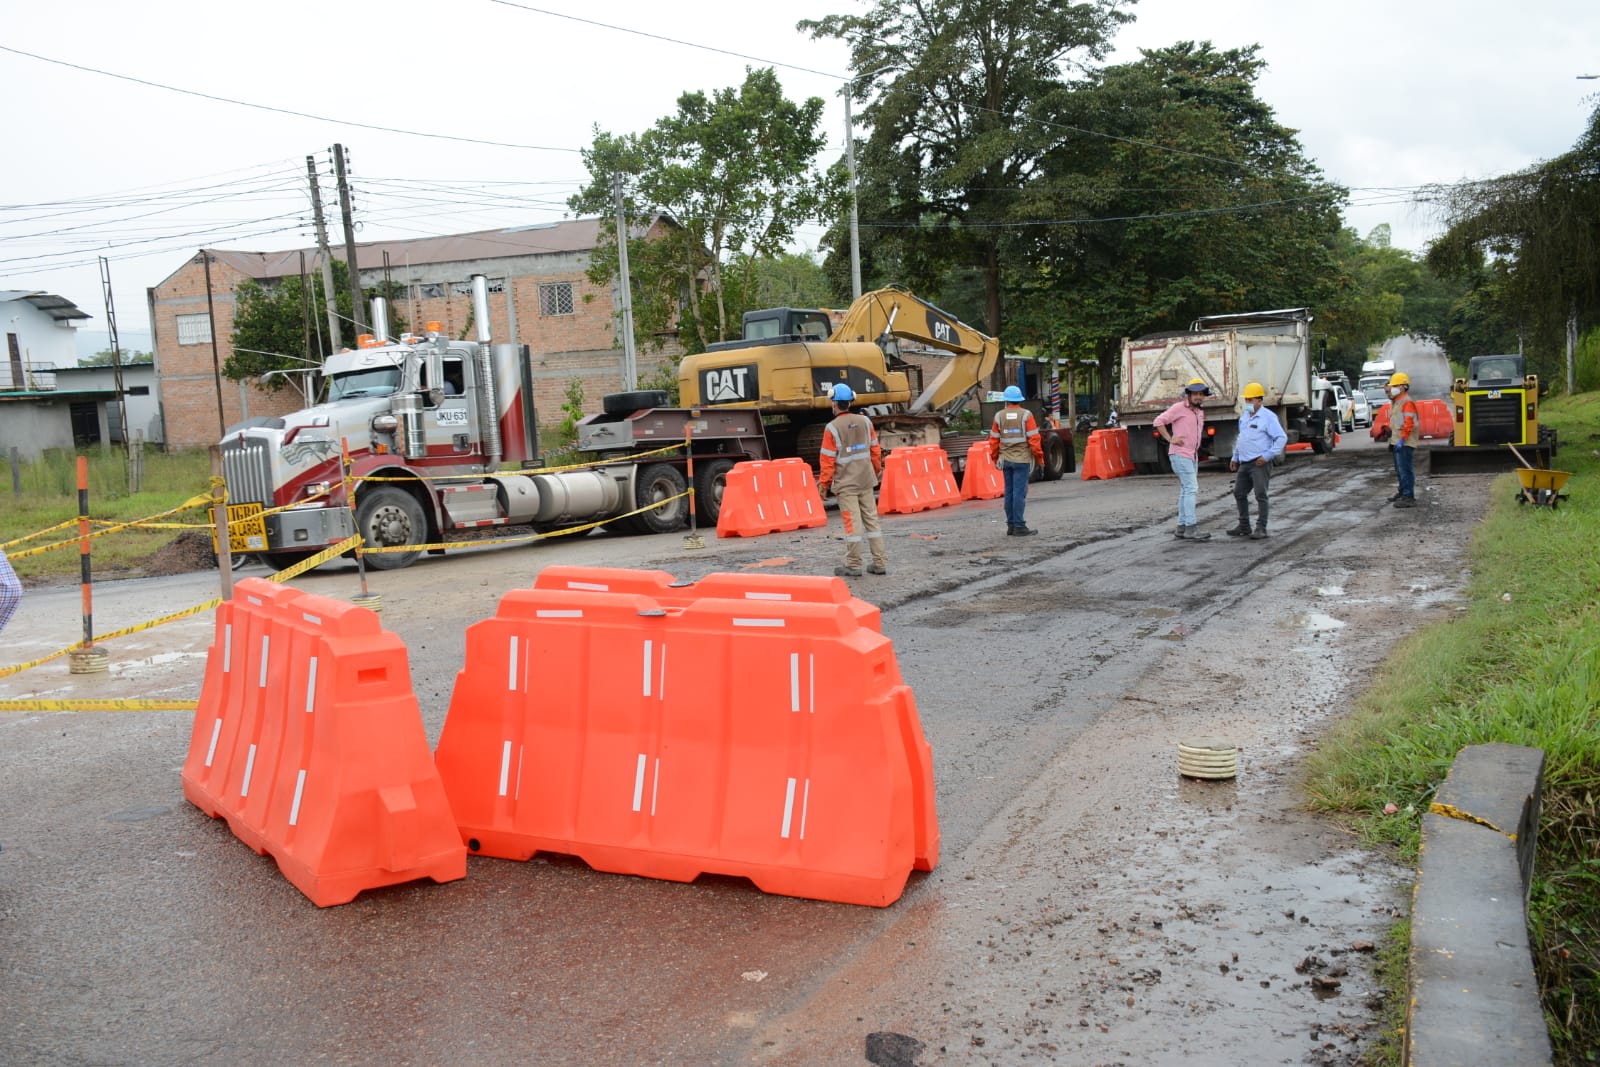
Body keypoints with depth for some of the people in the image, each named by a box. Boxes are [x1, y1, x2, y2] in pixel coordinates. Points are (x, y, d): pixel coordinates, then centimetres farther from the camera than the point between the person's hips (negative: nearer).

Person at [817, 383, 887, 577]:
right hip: (866, 480, 5)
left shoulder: (832, 428, -12)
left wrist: (824, 483, 0)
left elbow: (828, 459, -10)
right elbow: (875, 450, 9)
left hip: (845, 483, -5)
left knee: (851, 522, -2)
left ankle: (853, 566, 3)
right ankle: (880, 563, 12)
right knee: (871, 519, 10)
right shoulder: (865, 421, 2)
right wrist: (876, 471, 23)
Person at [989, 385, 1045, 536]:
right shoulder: (1026, 415, -7)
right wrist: (1039, 457, 0)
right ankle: (1019, 527, -6)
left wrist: (995, 458, 16)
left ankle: (1011, 526, 13)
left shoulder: (999, 416, 3)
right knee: (1019, 493, -5)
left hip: (1006, 459, 4)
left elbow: (994, 440, 5)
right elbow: (1034, 439, -10)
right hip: (1022, 459, -4)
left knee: (1009, 492, 10)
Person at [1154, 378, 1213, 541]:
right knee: (1191, 489, -15)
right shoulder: (1179, 408, -9)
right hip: (1180, 455, -9)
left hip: (1192, 456, 9)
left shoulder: (1200, 413, 16)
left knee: (1186, 491, 9)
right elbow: (1159, 421, -12)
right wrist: (1170, 439, -14)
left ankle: (1181, 529, 13)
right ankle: (1191, 529, -17)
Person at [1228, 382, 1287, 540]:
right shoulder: (1244, 417, 15)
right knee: (1239, 493, 11)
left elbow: (1282, 438, -13)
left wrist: (1268, 456, -18)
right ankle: (1244, 526, 21)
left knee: (1261, 495, -6)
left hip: (1260, 463, -8)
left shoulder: (1268, 417, -10)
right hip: (1245, 463, 8)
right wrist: (1235, 457, 22)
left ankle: (1261, 528, -1)